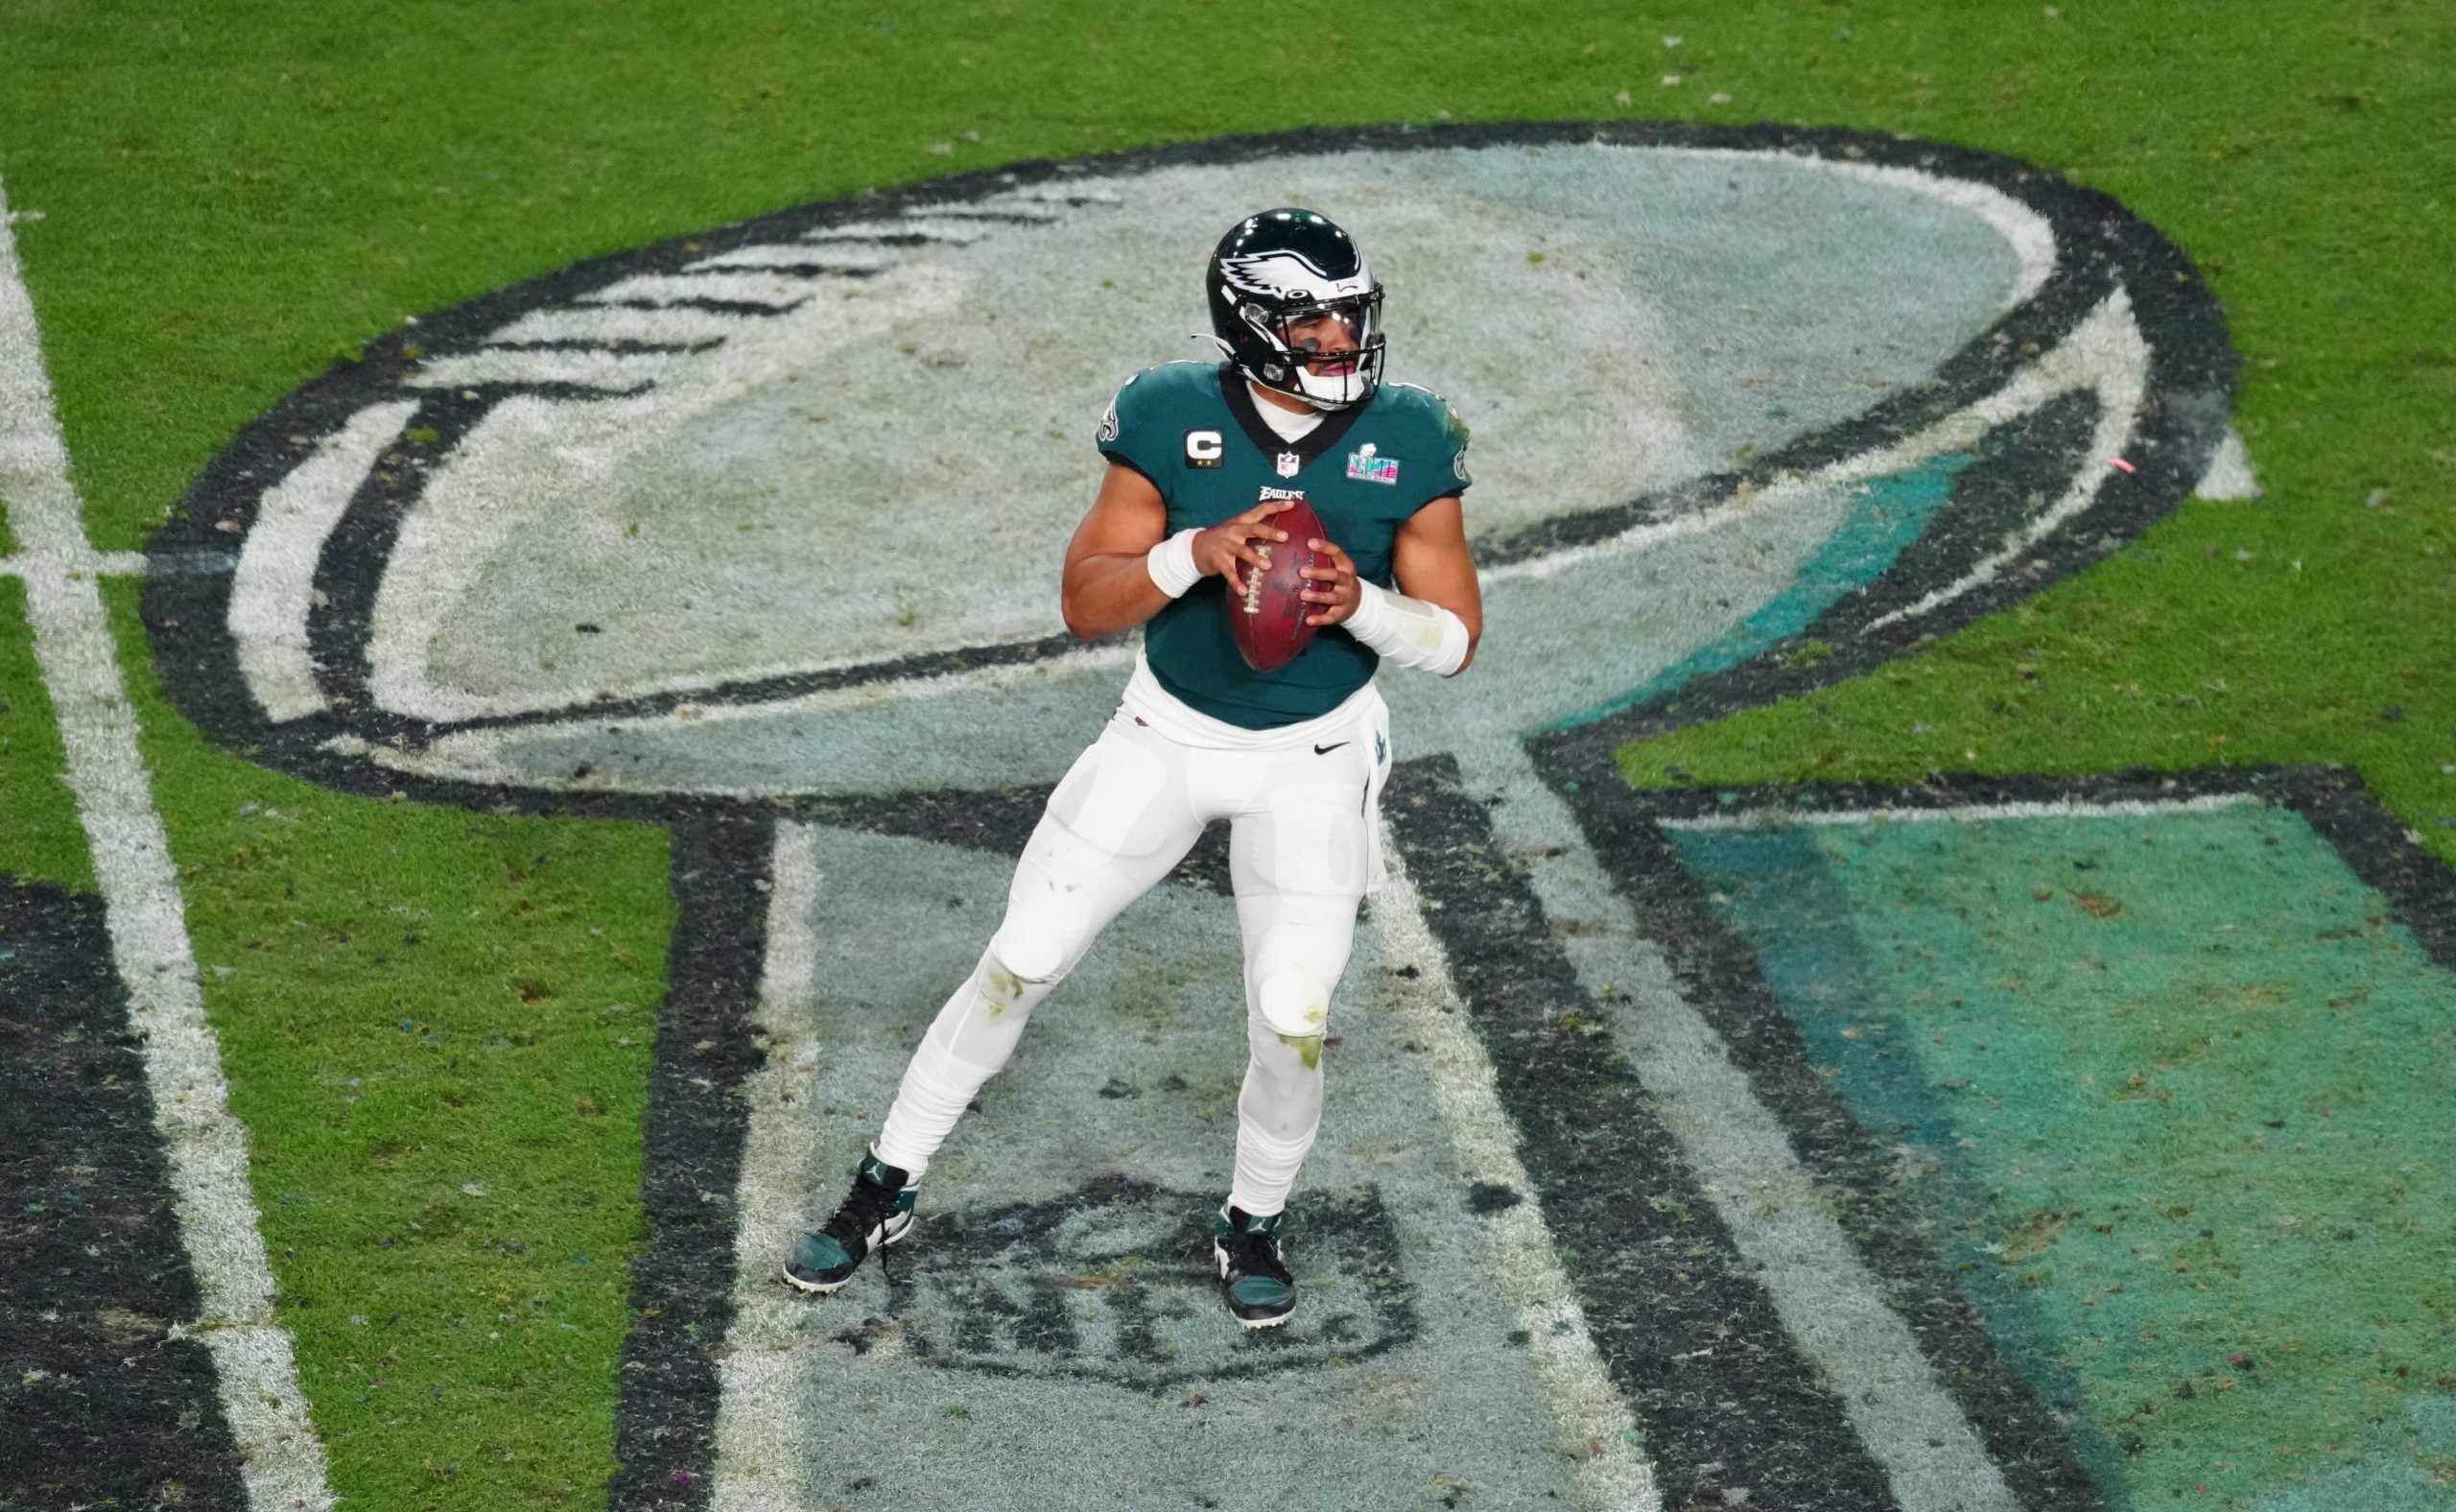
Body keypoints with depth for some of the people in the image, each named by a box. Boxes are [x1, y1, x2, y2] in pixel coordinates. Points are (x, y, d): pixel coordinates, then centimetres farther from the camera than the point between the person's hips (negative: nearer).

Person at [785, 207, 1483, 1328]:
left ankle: (1254, 1225, 22)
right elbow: (1085, 603, -12)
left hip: (1312, 761, 0)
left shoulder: (1407, 440, -14)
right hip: (1166, 735, 1)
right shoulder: (1171, 417, -15)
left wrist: (1358, 603, -28)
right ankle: (885, 1190, 20)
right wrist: (1197, 552, -30)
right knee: (1018, 968, 3)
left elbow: (1456, 638, -8)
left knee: (1291, 1023, -7)